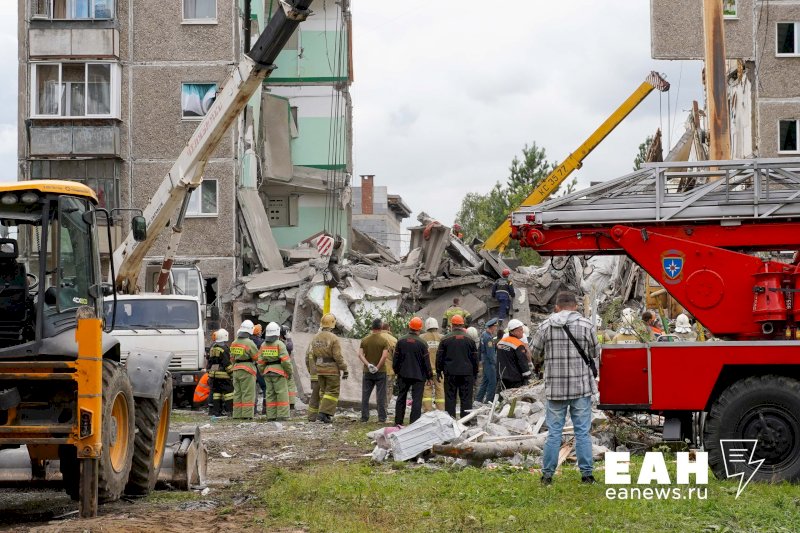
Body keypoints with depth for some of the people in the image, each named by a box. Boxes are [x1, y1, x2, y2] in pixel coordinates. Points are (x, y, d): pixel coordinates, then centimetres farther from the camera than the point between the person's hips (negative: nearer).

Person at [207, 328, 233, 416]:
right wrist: (231, 371, -12)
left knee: (216, 391, 11)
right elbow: (226, 362, -16)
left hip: (213, 374, 8)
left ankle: (216, 410, 10)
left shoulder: (212, 347, 14)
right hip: (223, 374, -8)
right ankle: (228, 410, -7)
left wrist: (209, 371, 26)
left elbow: (209, 361, 19)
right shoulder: (224, 347, -11)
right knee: (228, 391, -3)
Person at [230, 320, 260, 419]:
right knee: (248, 393, -4)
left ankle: (237, 414, 12)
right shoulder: (249, 343, -14)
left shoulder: (234, 343, 8)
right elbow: (257, 357, -9)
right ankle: (247, 414, -7)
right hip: (247, 370, -7)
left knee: (237, 392, 11)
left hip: (236, 369, 7)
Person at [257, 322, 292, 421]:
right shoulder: (279, 344, -10)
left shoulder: (263, 345, 8)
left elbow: (260, 361, 9)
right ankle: (282, 415, -6)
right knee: (282, 393, -3)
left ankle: (271, 415, 9)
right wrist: (289, 372, -5)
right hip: (279, 371, -6)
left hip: (267, 371, 6)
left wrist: (262, 372, 19)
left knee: (270, 394, 9)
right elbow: (285, 360, -14)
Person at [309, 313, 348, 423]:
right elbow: (338, 357, -17)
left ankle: (326, 414, 15)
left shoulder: (315, 338, 4)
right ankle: (324, 413, -10)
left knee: (323, 391, 15)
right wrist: (345, 370, -9)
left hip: (320, 370, 6)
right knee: (332, 392, 0)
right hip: (332, 370, -6)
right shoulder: (333, 338, -17)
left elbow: (313, 355, 11)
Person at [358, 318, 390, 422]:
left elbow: (360, 354, -5)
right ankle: (382, 417, 2)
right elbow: (384, 355, -18)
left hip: (367, 371, 3)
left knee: (365, 395, 8)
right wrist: (378, 367, -13)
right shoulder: (384, 340, -7)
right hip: (380, 371, -3)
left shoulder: (365, 340, 4)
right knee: (380, 396, 2)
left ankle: (364, 417, 8)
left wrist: (368, 365, -12)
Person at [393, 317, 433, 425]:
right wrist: (429, 376, 2)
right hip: (418, 375, -3)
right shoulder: (422, 343, -10)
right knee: (417, 400, -1)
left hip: (403, 375, 3)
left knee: (401, 398, 13)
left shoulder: (401, 341, -2)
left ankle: (398, 422, 18)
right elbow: (426, 361, -7)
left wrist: (396, 371, 17)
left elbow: (396, 359, 4)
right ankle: (414, 423, -6)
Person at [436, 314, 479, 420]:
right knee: (466, 397, 4)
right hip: (467, 373, 0)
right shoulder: (469, 339, 3)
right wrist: (475, 373, 15)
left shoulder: (445, 339, 0)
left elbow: (439, 356, 2)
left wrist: (439, 371, 10)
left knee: (450, 396, 4)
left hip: (450, 372, 0)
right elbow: (475, 358, 7)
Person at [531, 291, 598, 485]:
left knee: (554, 432, 7)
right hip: (581, 386, -1)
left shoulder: (546, 326, 0)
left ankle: (547, 474, 10)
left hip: (555, 387, 1)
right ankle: (586, 473, 9)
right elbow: (594, 353, 8)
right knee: (582, 432, 6)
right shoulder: (586, 325, -2)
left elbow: (535, 354, 7)